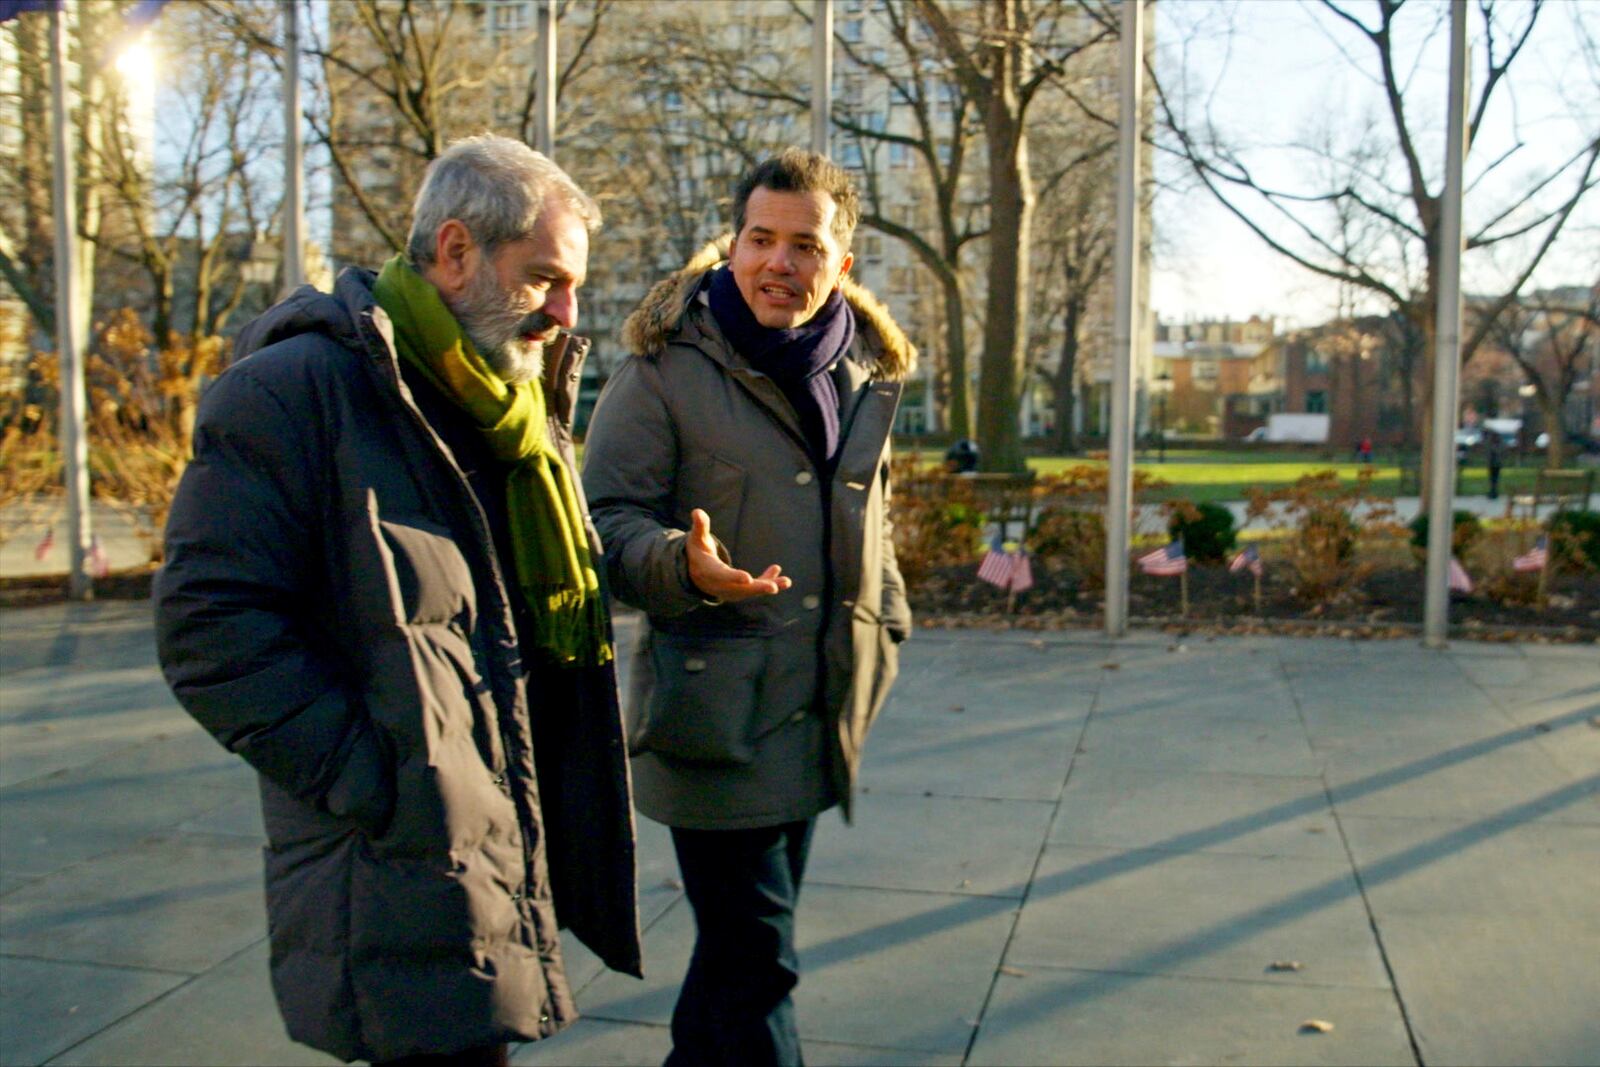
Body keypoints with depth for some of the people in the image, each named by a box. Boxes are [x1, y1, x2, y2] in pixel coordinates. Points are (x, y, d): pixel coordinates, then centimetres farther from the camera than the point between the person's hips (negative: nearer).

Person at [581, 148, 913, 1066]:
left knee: (739, 939, 19)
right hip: (716, 710, -6)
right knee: (754, 956, -4)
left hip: (819, 715, 6)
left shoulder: (868, 367, 10)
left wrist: (882, 636, 17)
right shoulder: (670, 361, -8)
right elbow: (610, 516, -9)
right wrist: (687, 567, -28)